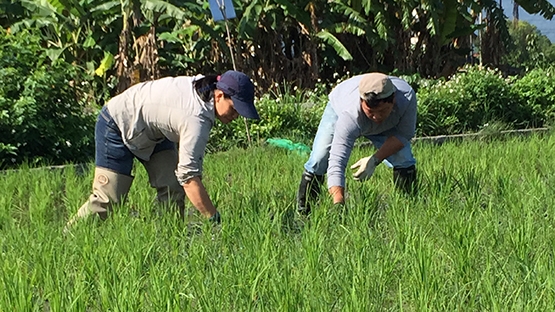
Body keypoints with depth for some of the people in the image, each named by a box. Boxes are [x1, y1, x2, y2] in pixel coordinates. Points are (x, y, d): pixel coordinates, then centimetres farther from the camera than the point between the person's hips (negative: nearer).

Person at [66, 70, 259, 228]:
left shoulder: (205, 86, -13)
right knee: (108, 198, -9)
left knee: (173, 189, -5)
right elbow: (189, 177, -39)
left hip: (152, 129, 9)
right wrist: (214, 218, -38)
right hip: (118, 126, -9)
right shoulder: (196, 119, -37)